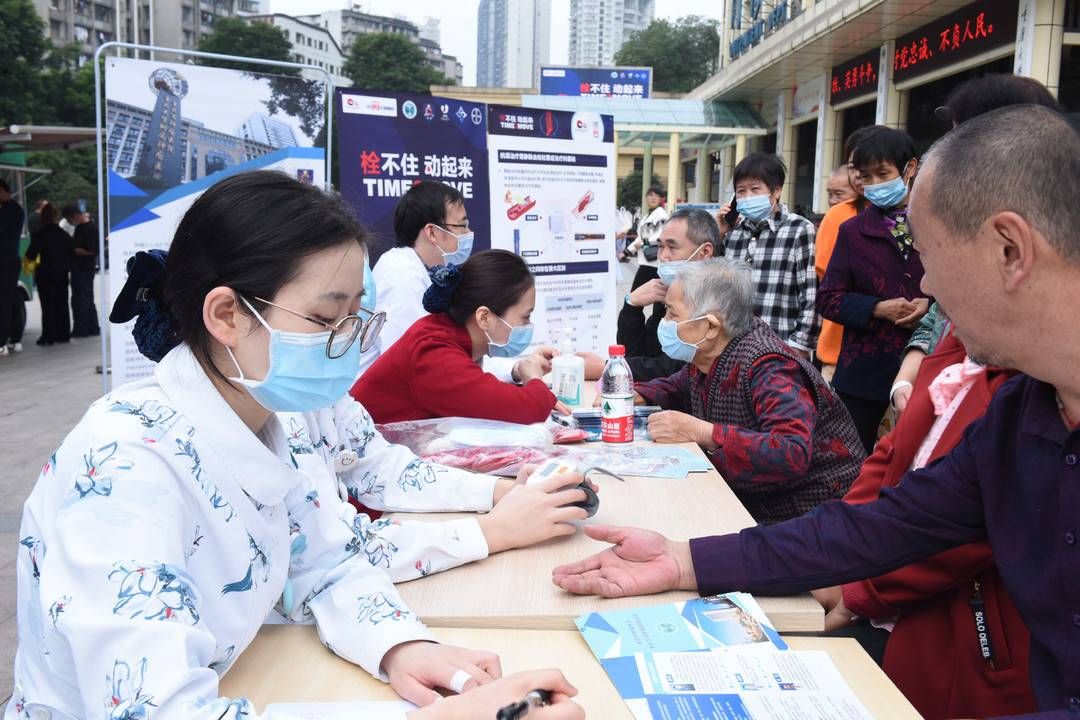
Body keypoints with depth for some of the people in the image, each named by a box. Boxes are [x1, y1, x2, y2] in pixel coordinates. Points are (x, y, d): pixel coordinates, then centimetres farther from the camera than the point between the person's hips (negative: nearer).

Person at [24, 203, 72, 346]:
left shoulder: (39, 235, -10)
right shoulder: (64, 235, 5)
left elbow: (31, 255, -7)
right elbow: (71, 253, 9)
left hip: (45, 274, -5)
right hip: (62, 274, 5)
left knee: (47, 306, -2)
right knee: (61, 304, 11)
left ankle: (48, 336, -4)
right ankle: (63, 334, 14)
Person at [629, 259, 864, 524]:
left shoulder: (767, 369, -24)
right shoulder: (706, 354, 0)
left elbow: (793, 454, -37)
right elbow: (678, 387, 20)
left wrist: (701, 432, -35)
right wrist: (634, 395, 0)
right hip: (752, 502, 7)